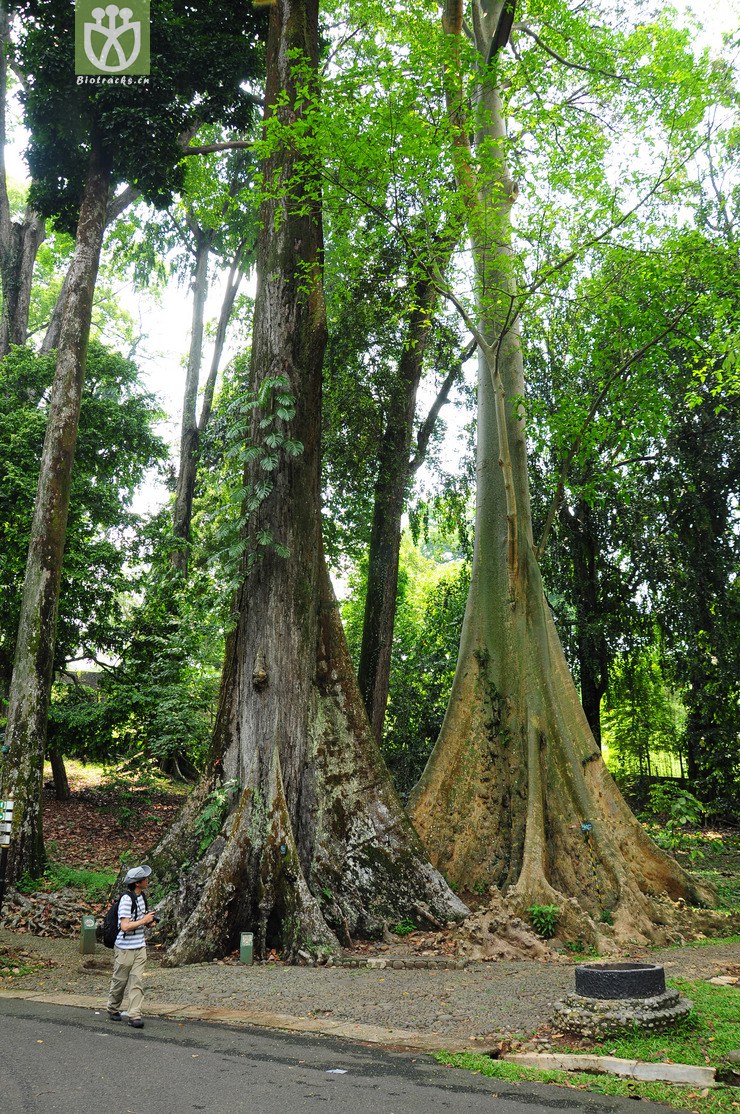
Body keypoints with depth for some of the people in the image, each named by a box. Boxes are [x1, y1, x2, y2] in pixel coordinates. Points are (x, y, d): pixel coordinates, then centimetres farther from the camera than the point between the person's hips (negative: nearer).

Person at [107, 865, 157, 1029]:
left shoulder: (140, 896, 7)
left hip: (140, 947, 7)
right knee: (120, 980, 9)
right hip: (125, 948, -7)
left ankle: (135, 1015, 1)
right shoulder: (126, 899, -20)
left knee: (137, 981, 0)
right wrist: (144, 921, -19)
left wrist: (148, 921, 2)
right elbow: (125, 926, -25)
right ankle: (113, 1010, 29)